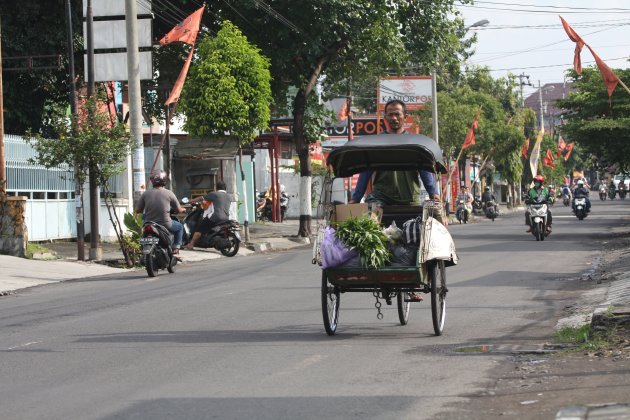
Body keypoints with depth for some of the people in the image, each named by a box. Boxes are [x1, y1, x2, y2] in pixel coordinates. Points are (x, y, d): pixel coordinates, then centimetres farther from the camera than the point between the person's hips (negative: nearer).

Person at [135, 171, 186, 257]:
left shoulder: (146, 194, -2)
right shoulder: (169, 193, -6)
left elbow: (137, 211, 1)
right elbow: (179, 210, 3)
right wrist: (183, 209, 28)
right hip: (165, 225, -2)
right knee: (180, 226, 27)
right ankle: (175, 250, 16)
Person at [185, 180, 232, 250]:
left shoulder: (214, 194, 2)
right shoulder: (229, 197, 18)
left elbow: (201, 198, 7)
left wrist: (190, 201, 18)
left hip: (215, 217, -6)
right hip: (226, 219, 6)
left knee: (199, 228, 1)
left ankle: (191, 244, -5)